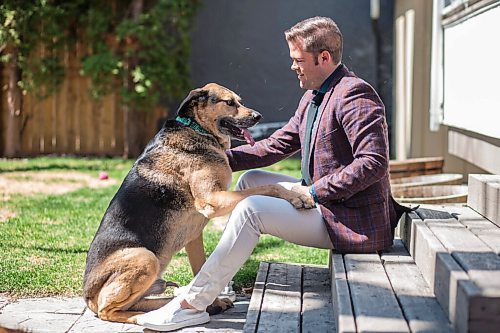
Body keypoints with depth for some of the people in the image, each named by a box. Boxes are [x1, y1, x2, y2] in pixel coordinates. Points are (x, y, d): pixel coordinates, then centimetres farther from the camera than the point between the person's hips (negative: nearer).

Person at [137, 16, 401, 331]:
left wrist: (314, 191, -21)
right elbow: (276, 145, 14)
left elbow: (374, 163, -26)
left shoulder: (354, 95, -18)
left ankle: (192, 305, -12)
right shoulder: (313, 97, 14)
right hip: (323, 199, 10)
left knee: (250, 210, -20)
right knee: (251, 179, 15)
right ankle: (214, 282, 17)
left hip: (352, 221, -10)